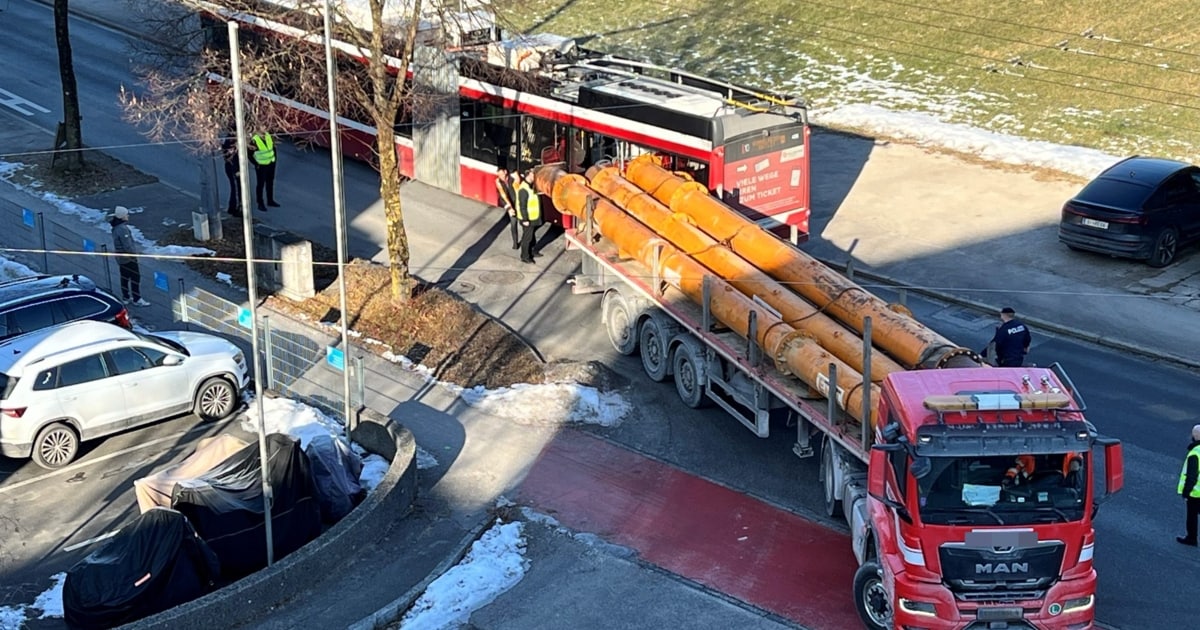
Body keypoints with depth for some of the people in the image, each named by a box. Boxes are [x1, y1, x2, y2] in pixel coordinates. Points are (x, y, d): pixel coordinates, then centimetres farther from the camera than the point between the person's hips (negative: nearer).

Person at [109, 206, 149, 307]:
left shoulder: (116, 227, 6)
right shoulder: (123, 229, -25)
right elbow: (127, 245, -26)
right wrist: (134, 253, -12)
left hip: (120, 257, 10)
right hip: (128, 257, -10)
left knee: (125, 277, 18)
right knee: (135, 277, -3)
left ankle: (126, 297, 27)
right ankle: (137, 299, 1)